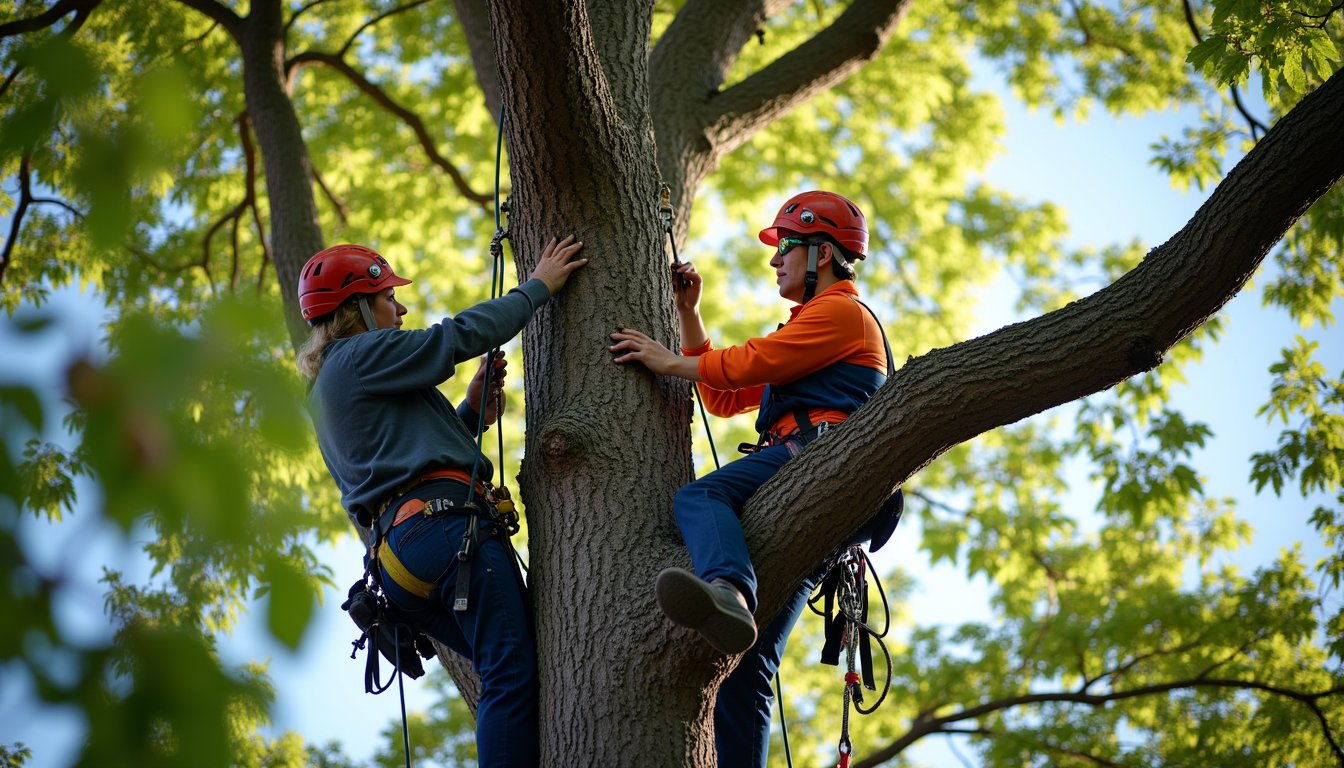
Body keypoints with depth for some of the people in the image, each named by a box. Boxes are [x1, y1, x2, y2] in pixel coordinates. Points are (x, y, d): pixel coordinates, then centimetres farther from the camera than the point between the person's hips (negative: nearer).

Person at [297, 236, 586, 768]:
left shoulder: (328, 391, 30)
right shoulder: (362, 355, 0)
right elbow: (461, 335, -5)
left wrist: (471, 414, 19)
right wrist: (537, 287, 6)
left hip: (402, 546, 10)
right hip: (446, 521, -10)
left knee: (508, 678, 10)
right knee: (514, 674, -18)